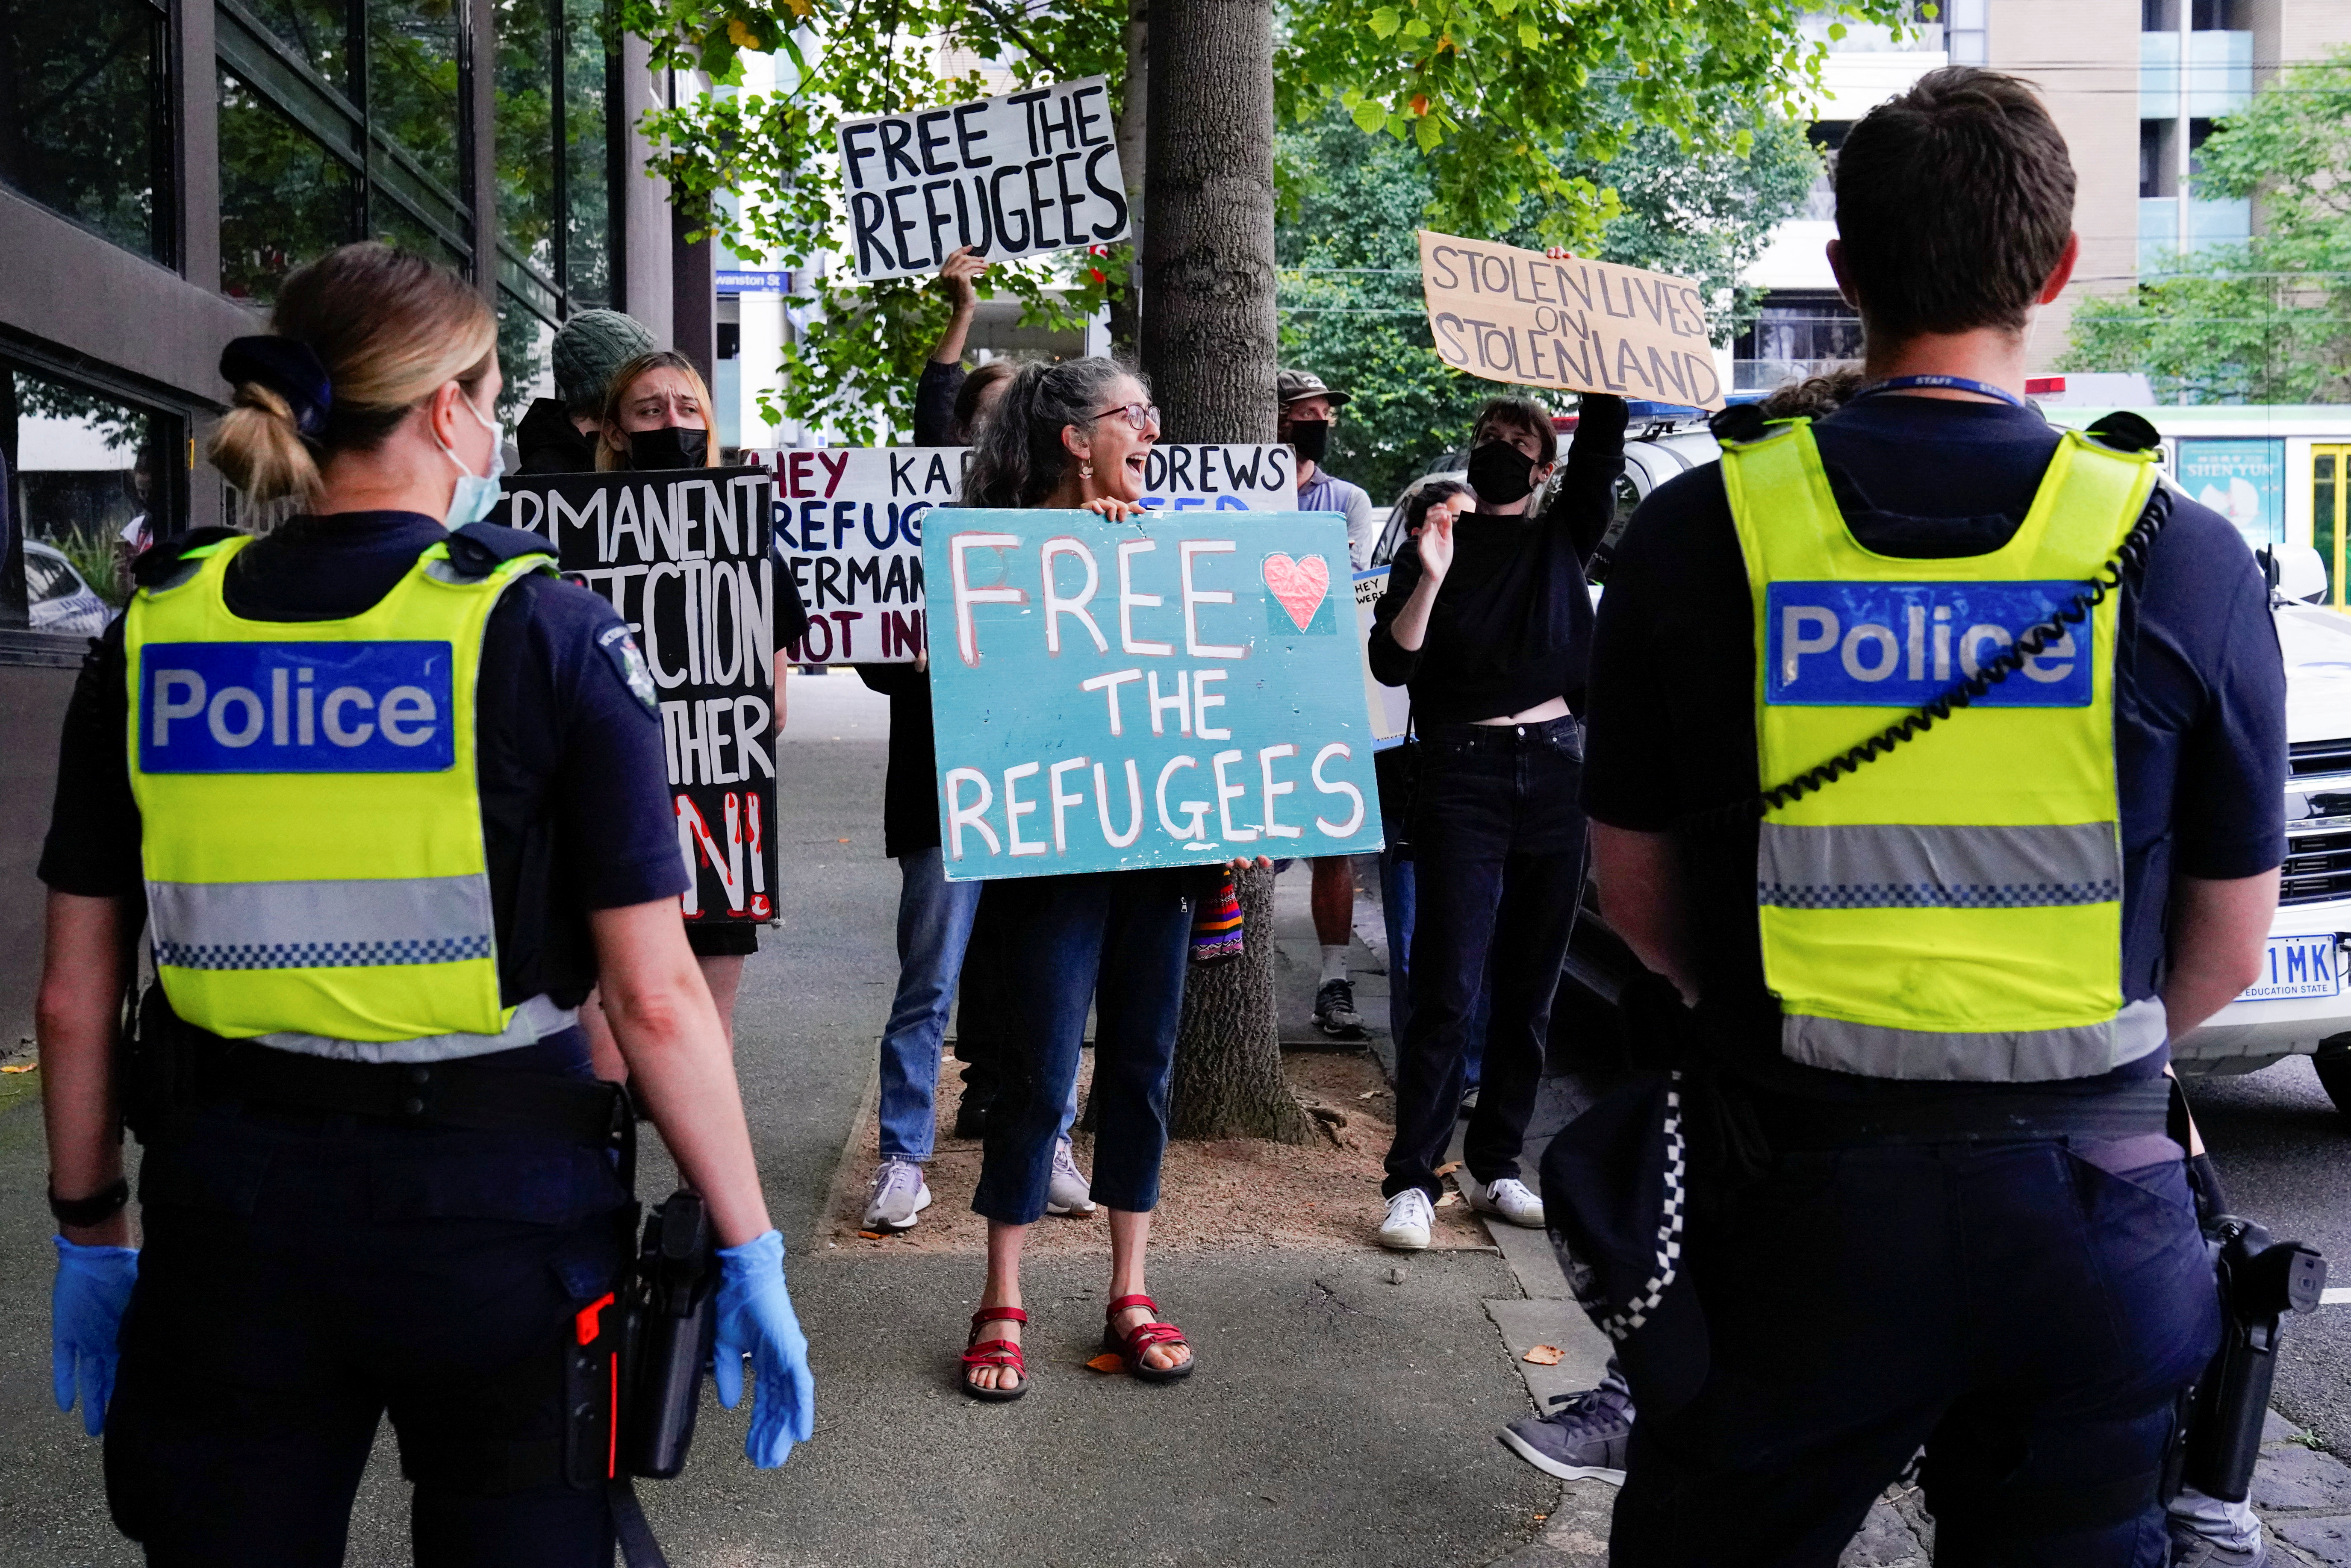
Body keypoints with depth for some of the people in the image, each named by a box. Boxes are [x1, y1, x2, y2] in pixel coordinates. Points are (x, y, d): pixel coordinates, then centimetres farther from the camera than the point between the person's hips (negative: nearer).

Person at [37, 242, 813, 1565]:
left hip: (229, 1209, 3)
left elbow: (75, 994, 5)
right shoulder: (544, 629, -10)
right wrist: (749, 1253, -4)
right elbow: (656, 994, -13)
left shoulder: (152, 636, 1)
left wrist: (90, 1229, 17)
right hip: (494, 1204, -3)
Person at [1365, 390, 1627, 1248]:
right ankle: (1411, 1181, -3)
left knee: (1528, 991, 9)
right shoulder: (1431, 548, 5)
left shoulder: (1564, 537, 12)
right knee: (1448, 989, -8)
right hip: (1462, 774, -3)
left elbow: (1603, 442, -1)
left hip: (1556, 769, 3)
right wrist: (1430, 580, -19)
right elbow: (1390, 665, -5)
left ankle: (1493, 1167, 19)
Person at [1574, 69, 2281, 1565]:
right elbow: (2227, 950, 2)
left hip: (1797, 1196, 0)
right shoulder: (2188, 557, -7)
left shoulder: (1698, 537, -7)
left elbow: (1638, 896, 2)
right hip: (2091, 1203, 1)